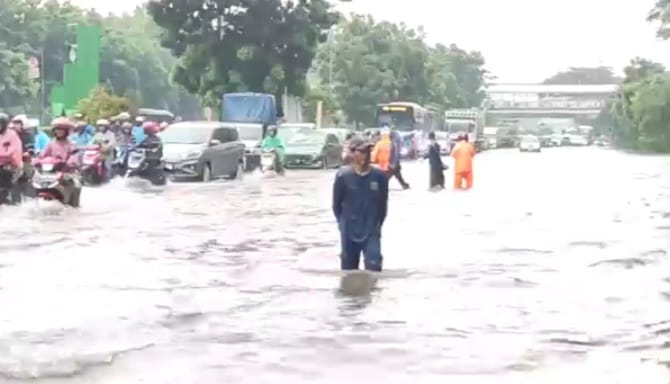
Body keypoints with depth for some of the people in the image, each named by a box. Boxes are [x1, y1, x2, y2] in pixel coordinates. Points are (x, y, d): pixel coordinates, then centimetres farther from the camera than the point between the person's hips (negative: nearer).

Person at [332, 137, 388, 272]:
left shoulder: (379, 176, -7)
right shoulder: (343, 176, -12)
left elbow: (383, 204, 5)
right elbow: (336, 204, 0)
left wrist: (376, 224, 9)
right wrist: (344, 223, 8)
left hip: (371, 232, 0)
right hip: (349, 232, 0)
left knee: (374, 266, -10)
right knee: (349, 269, 11)